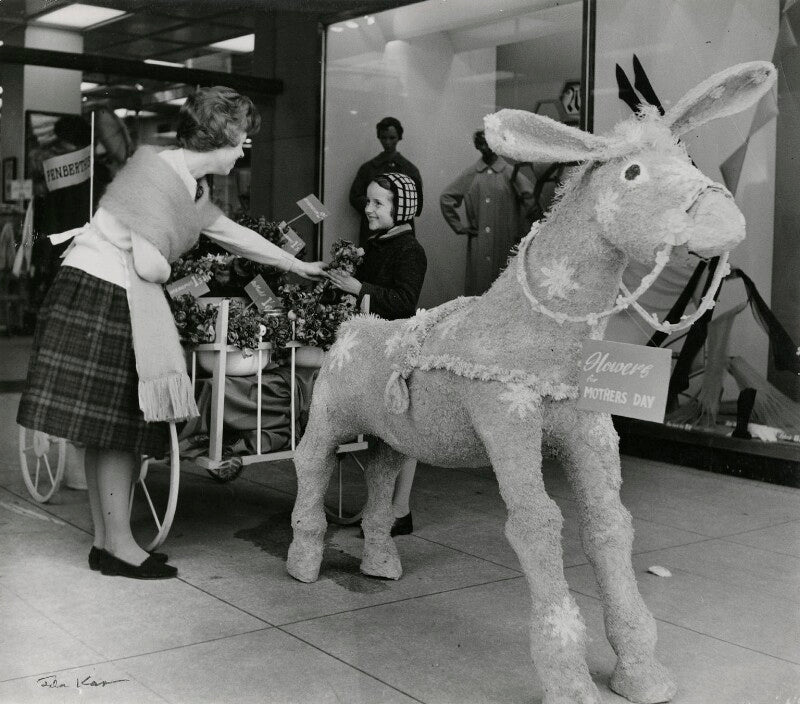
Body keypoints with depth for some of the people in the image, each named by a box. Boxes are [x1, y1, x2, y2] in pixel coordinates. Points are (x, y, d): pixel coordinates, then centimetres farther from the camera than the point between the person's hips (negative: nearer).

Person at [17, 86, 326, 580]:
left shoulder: (194, 187, 13)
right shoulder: (157, 173, -17)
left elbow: (233, 234, 27)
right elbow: (148, 265, -22)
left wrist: (298, 266, 33)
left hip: (128, 303, 9)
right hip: (97, 296, -9)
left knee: (114, 432, 11)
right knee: (113, 428, -5)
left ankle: (106, 542, 18)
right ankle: (119, 545, 4)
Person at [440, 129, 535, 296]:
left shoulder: (510, 173, 0)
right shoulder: (470, 174, 6)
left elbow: (531, 198, 0)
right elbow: (446, 199, 12)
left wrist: (521, 230, 1)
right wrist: (459, 226, 8)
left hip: (505, 244, -1)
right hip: (478, 245, 1)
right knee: (477, 289, 2)